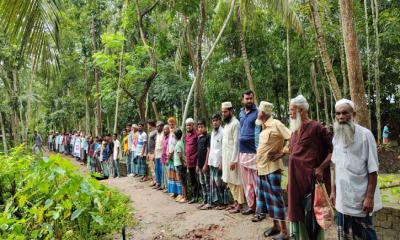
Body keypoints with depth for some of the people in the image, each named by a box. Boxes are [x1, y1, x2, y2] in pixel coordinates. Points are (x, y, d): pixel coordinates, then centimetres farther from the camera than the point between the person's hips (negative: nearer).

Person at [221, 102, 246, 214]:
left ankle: (240, 204, 8)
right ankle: (236, 201, 24)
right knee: (229, 181, 14)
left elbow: (236, 143, -18)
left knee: (236, 181, -2)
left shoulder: (235, 123, -13)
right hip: (226, 157, 9)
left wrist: (234, 160, -21)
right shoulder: (226, 124, 15)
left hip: (232, 157, -9)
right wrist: (223, 159, 15)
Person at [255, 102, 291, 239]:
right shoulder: (264, 127, 11)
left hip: (272, 168, -8)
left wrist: (281, 154, -16)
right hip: (262, 168, 8)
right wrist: (258, 159, 11)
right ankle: (275, 226, 28)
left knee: (276, 198, -2)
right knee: (267, 197, 14)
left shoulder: (276, 124, -13)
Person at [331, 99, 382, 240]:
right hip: (342, 198, 5)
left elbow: (372, 169, -12)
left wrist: (369, 197, -15)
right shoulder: (336, 136, 6)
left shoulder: (365, 134, -11)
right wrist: (334, 190, 11)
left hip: (361, 199, -5)